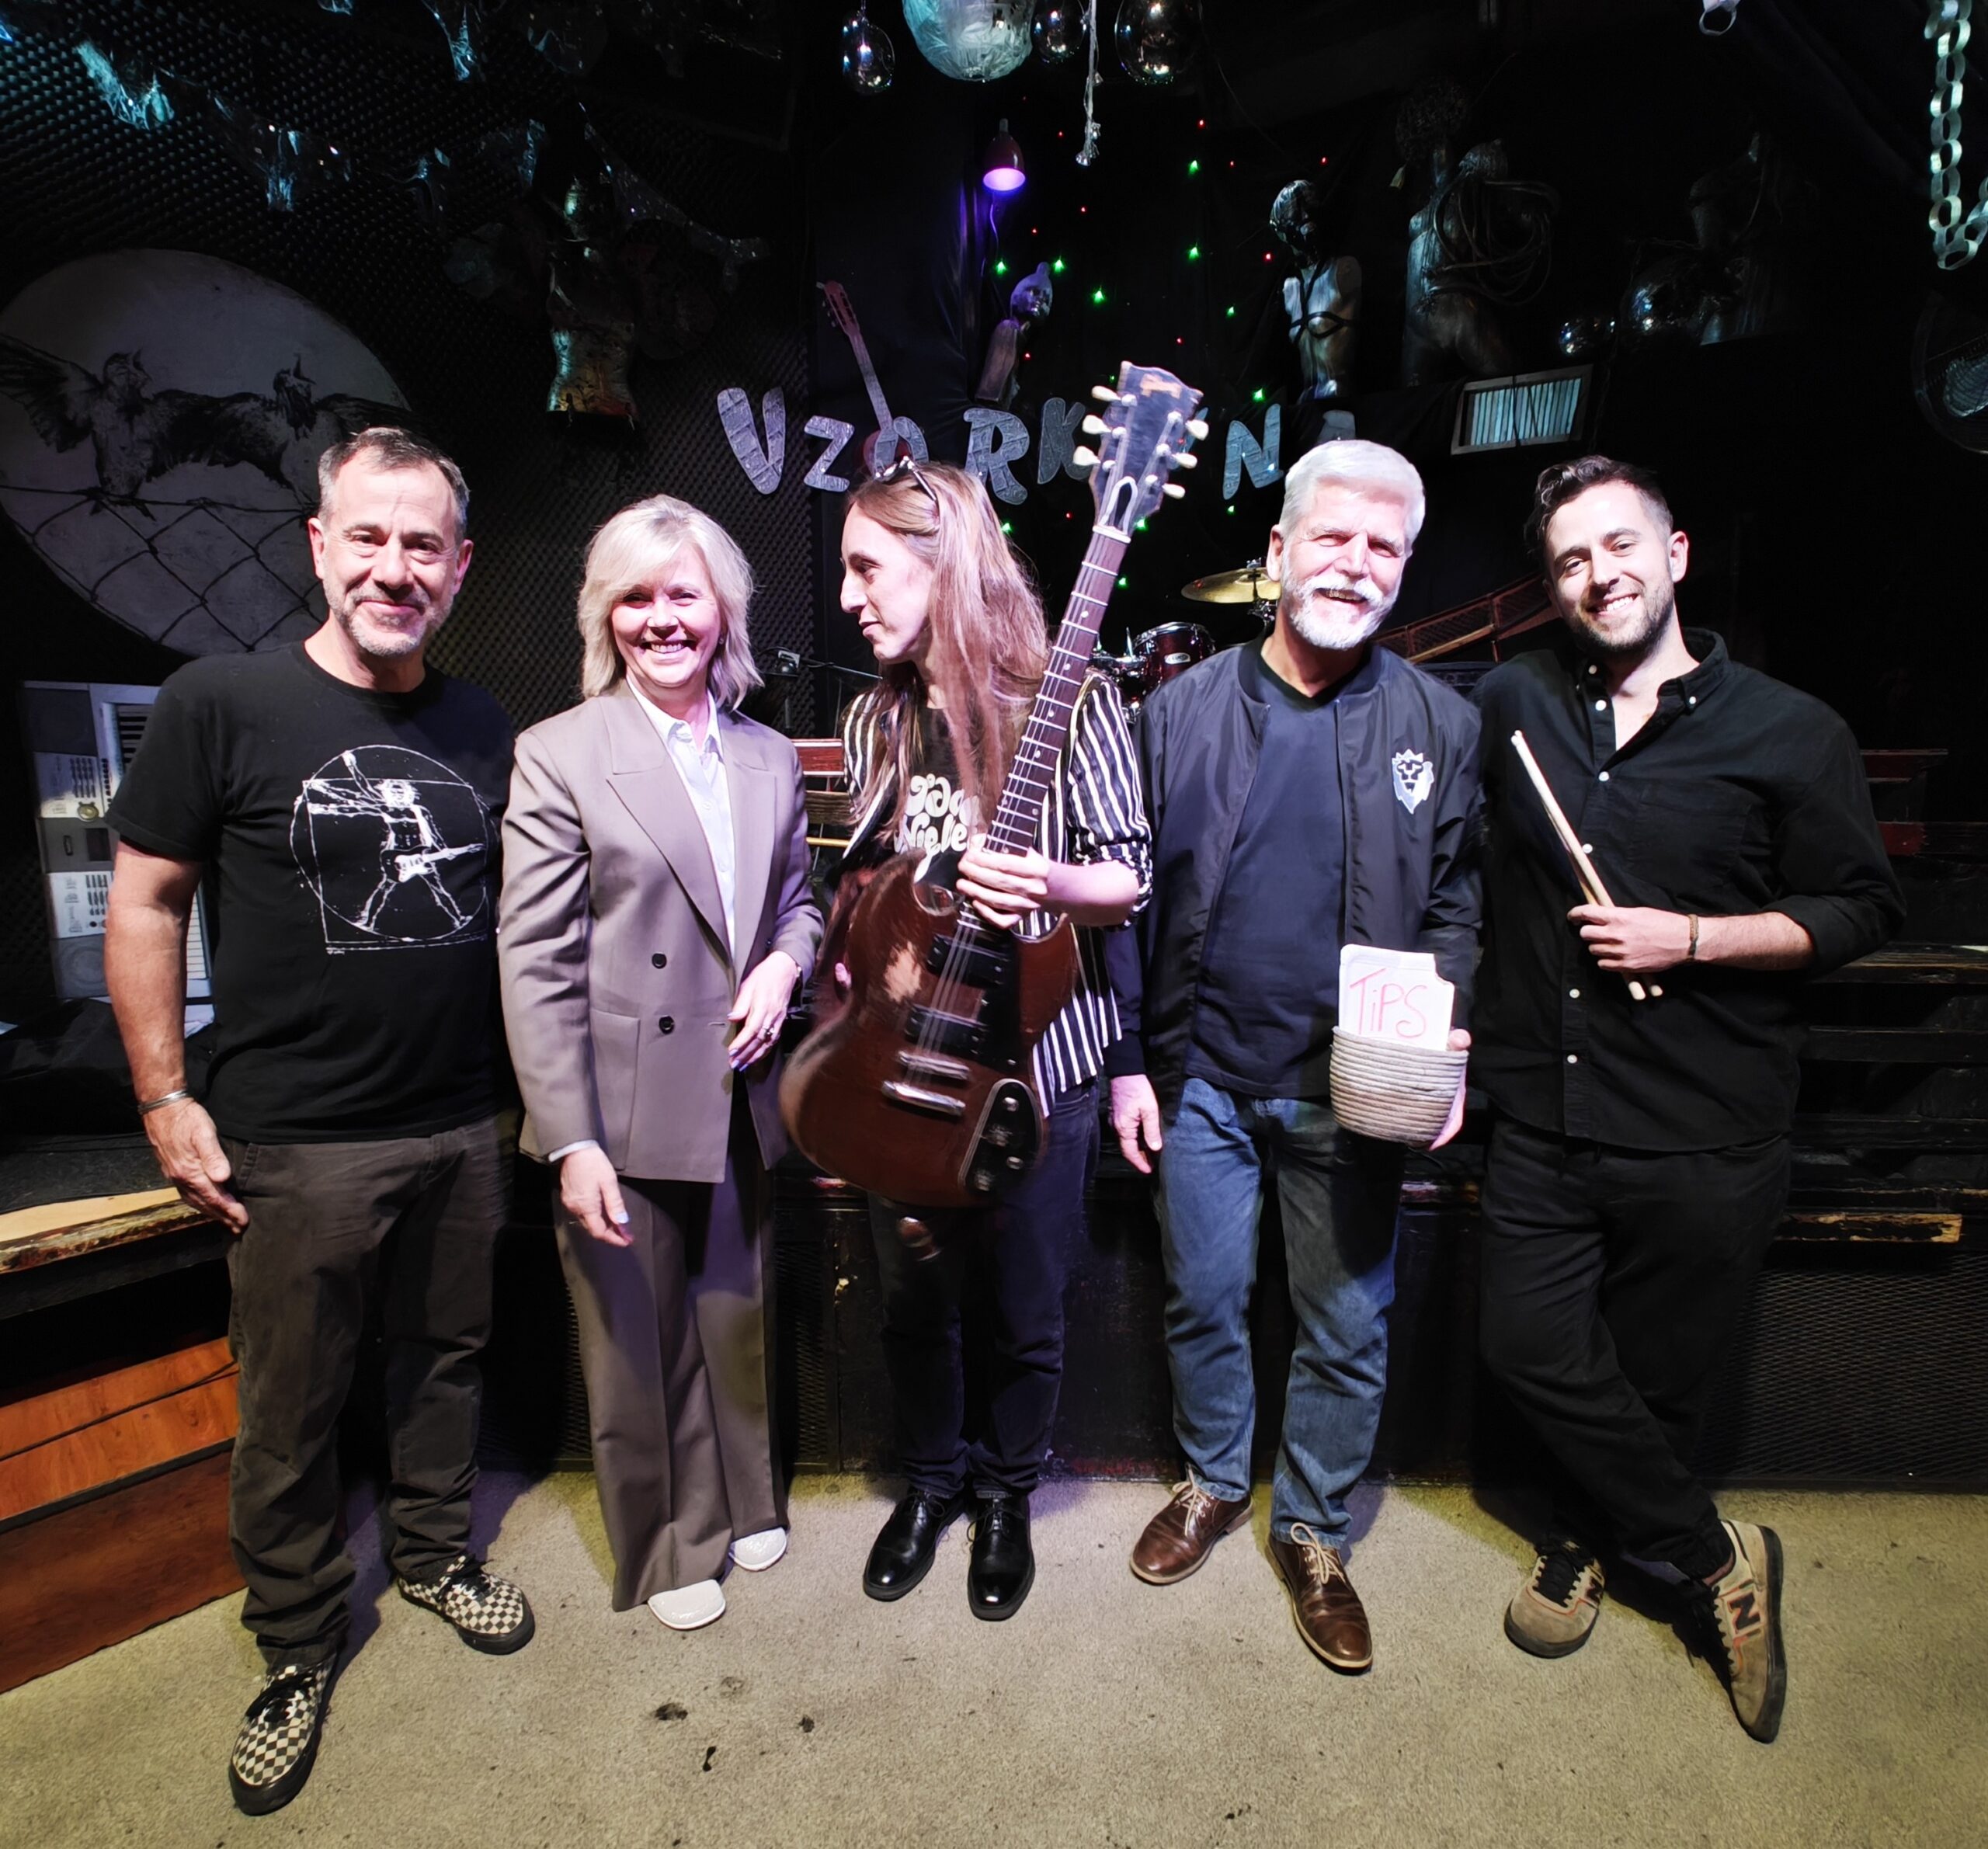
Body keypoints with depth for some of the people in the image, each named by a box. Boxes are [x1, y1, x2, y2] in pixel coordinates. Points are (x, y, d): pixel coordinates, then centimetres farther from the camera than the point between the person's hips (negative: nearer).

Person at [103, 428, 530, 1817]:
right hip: (298, 1143, -3)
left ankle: (435, 1554, 43)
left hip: (464, 1128, 4)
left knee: (447, 1356, 19)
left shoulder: (486, 730, 4)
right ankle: (300, 1646, 34)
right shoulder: (223, 704, -8)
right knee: (292, 1408, 11)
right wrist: (166, 1100, -7)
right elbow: (144, 904, -4)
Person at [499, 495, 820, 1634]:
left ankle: (744, 1500, 46)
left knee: (741, 1318, 21)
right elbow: (536, 963, -12)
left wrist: (785, 962, -6)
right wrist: (571, 1141, -16)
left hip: (742, 1103, 4)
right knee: (639, 1342, 13)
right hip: (627, 1114, -4)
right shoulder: (558, 757, -8)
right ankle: (667, 1548, 37)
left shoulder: (771, 759, 7)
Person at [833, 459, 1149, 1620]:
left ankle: (1008, 1495, 39)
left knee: (1028, 1311, 12)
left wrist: (1042, 884, -28)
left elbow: (1133, 880, -9)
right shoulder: (877, 719, 7)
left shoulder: (1069, 703, -11)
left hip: (1038, 1056, -4)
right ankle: (931, 1482, 43)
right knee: (915, 1298, 17)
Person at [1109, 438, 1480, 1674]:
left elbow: (1457, 903, 4)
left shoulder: (1441, 724, 0)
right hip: (1202, 1074, 1)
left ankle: (1316, 1534, 36)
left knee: (1349, 1327, 12)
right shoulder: (1184, 709, -1)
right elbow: (1132, 895, 1)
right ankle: (1214, 1480, 43)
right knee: (1203, 1300, 16)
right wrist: (1128, 1059, -1)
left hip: (1353, 1088, 0)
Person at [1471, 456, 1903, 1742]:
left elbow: (1862, 910, 0)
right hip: (1544, 1117, 3)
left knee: (1657, 1373, 10)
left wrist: (1690, 939, -12)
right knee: (1535, 1346, 4)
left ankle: (1586, 1538, 38)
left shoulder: (1790, 734, -3)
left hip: (1708, 1139, -2)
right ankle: (1717, 1560, 27)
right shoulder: (1513, 707, 5)